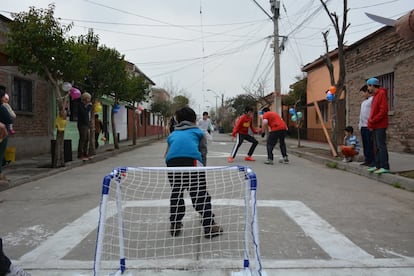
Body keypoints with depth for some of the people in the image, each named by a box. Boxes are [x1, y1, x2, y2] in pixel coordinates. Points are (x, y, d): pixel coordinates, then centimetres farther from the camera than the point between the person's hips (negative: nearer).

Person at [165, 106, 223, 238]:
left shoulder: (173, 134, 35)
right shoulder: (198, 132, 28)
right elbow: (203, 151, 21)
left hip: (172, 162, 3)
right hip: (192, 160, -3)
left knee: (176, 193, 20)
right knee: (201, 194, 4)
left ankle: (175, 226, 27)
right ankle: (209, 226, 8)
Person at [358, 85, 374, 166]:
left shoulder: (372, 99, -7)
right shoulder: (363, 102, 22)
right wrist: (360, 124, 19)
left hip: (369, 126, -9)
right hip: (363, 126, 9)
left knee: (370, 144, -7)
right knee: (365, 144, 10)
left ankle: (373, 161, -2)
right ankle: (367, 160, 15)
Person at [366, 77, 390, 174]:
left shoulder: (381, 94, -9)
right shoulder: (375, 95, 18)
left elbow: (383, 111, -17)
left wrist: (372, 121, -16)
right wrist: (370, 122, 8)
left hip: (380, 126, -9)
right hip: (375, 126, 9)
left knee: (381, 146, -8)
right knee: (377, 147, 11)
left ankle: (385, 167, -5)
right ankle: (378, 165, 16)